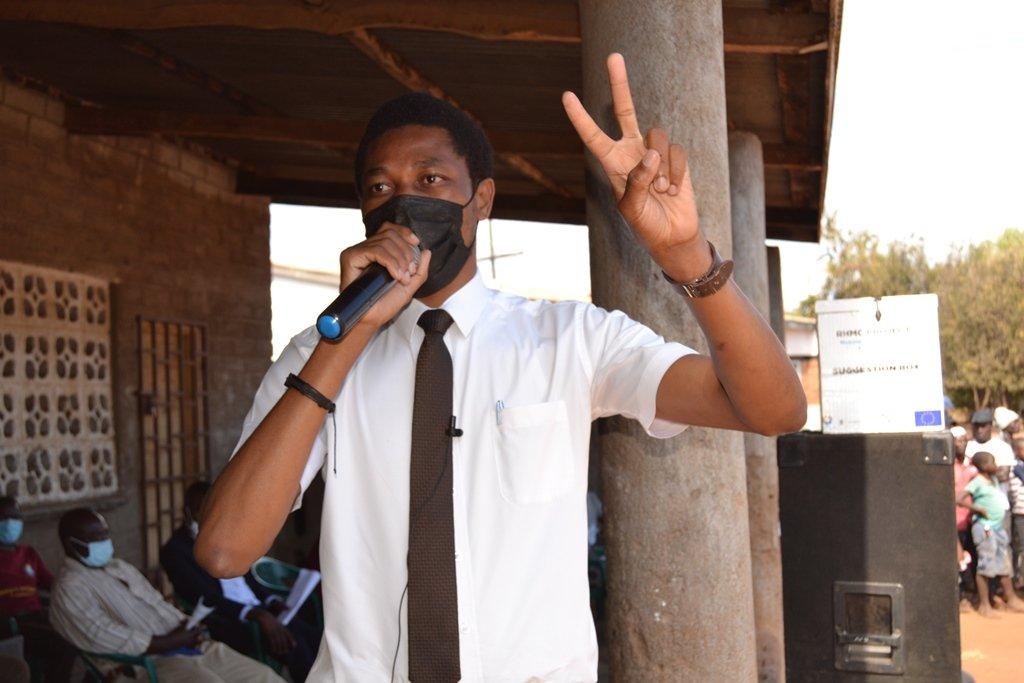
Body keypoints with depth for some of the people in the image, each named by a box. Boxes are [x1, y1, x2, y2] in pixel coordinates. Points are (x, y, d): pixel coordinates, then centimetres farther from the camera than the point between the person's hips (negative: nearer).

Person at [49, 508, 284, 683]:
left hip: (188, 646, 9)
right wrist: (170, 642, -13)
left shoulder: (121, 567, 22)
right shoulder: (70, 589, -6)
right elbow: (106, 639, -17)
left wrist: (187, 629, 0)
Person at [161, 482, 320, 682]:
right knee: (292, 644, -29)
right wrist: (258, 615, -27)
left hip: (260, 611, 7)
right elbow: (208, 598, -16)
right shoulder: (174, 550, -6)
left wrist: (275, 604, 0)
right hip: (226, 623, -7)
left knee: (314, 636, -15)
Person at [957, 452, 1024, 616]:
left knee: (1004, 564, 12)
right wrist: (979, 509, -17)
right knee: (986, 565, -4)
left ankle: (1011, 598, 21)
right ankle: (984, 604, 3)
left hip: (998, 526, 8)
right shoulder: (977, 482, -12)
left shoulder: (994, 480, 12)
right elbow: (959, 500, -22)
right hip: (984, 527, -8)